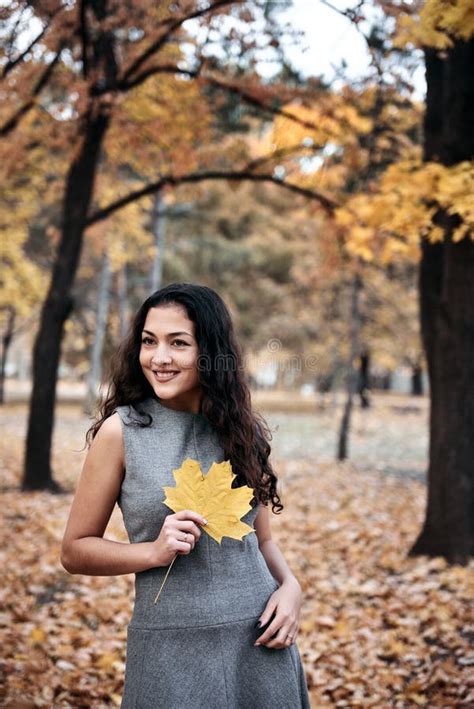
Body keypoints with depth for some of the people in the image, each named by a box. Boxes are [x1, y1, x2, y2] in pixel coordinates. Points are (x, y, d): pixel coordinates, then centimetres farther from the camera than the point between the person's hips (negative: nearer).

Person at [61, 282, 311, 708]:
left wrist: (290, 585, -5)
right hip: (173, 647, -3)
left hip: (259, 641, 3)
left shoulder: (244, 428, 3)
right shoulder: (121, 430, -6)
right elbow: (75, 550, -2)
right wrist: (154, 551, -17)